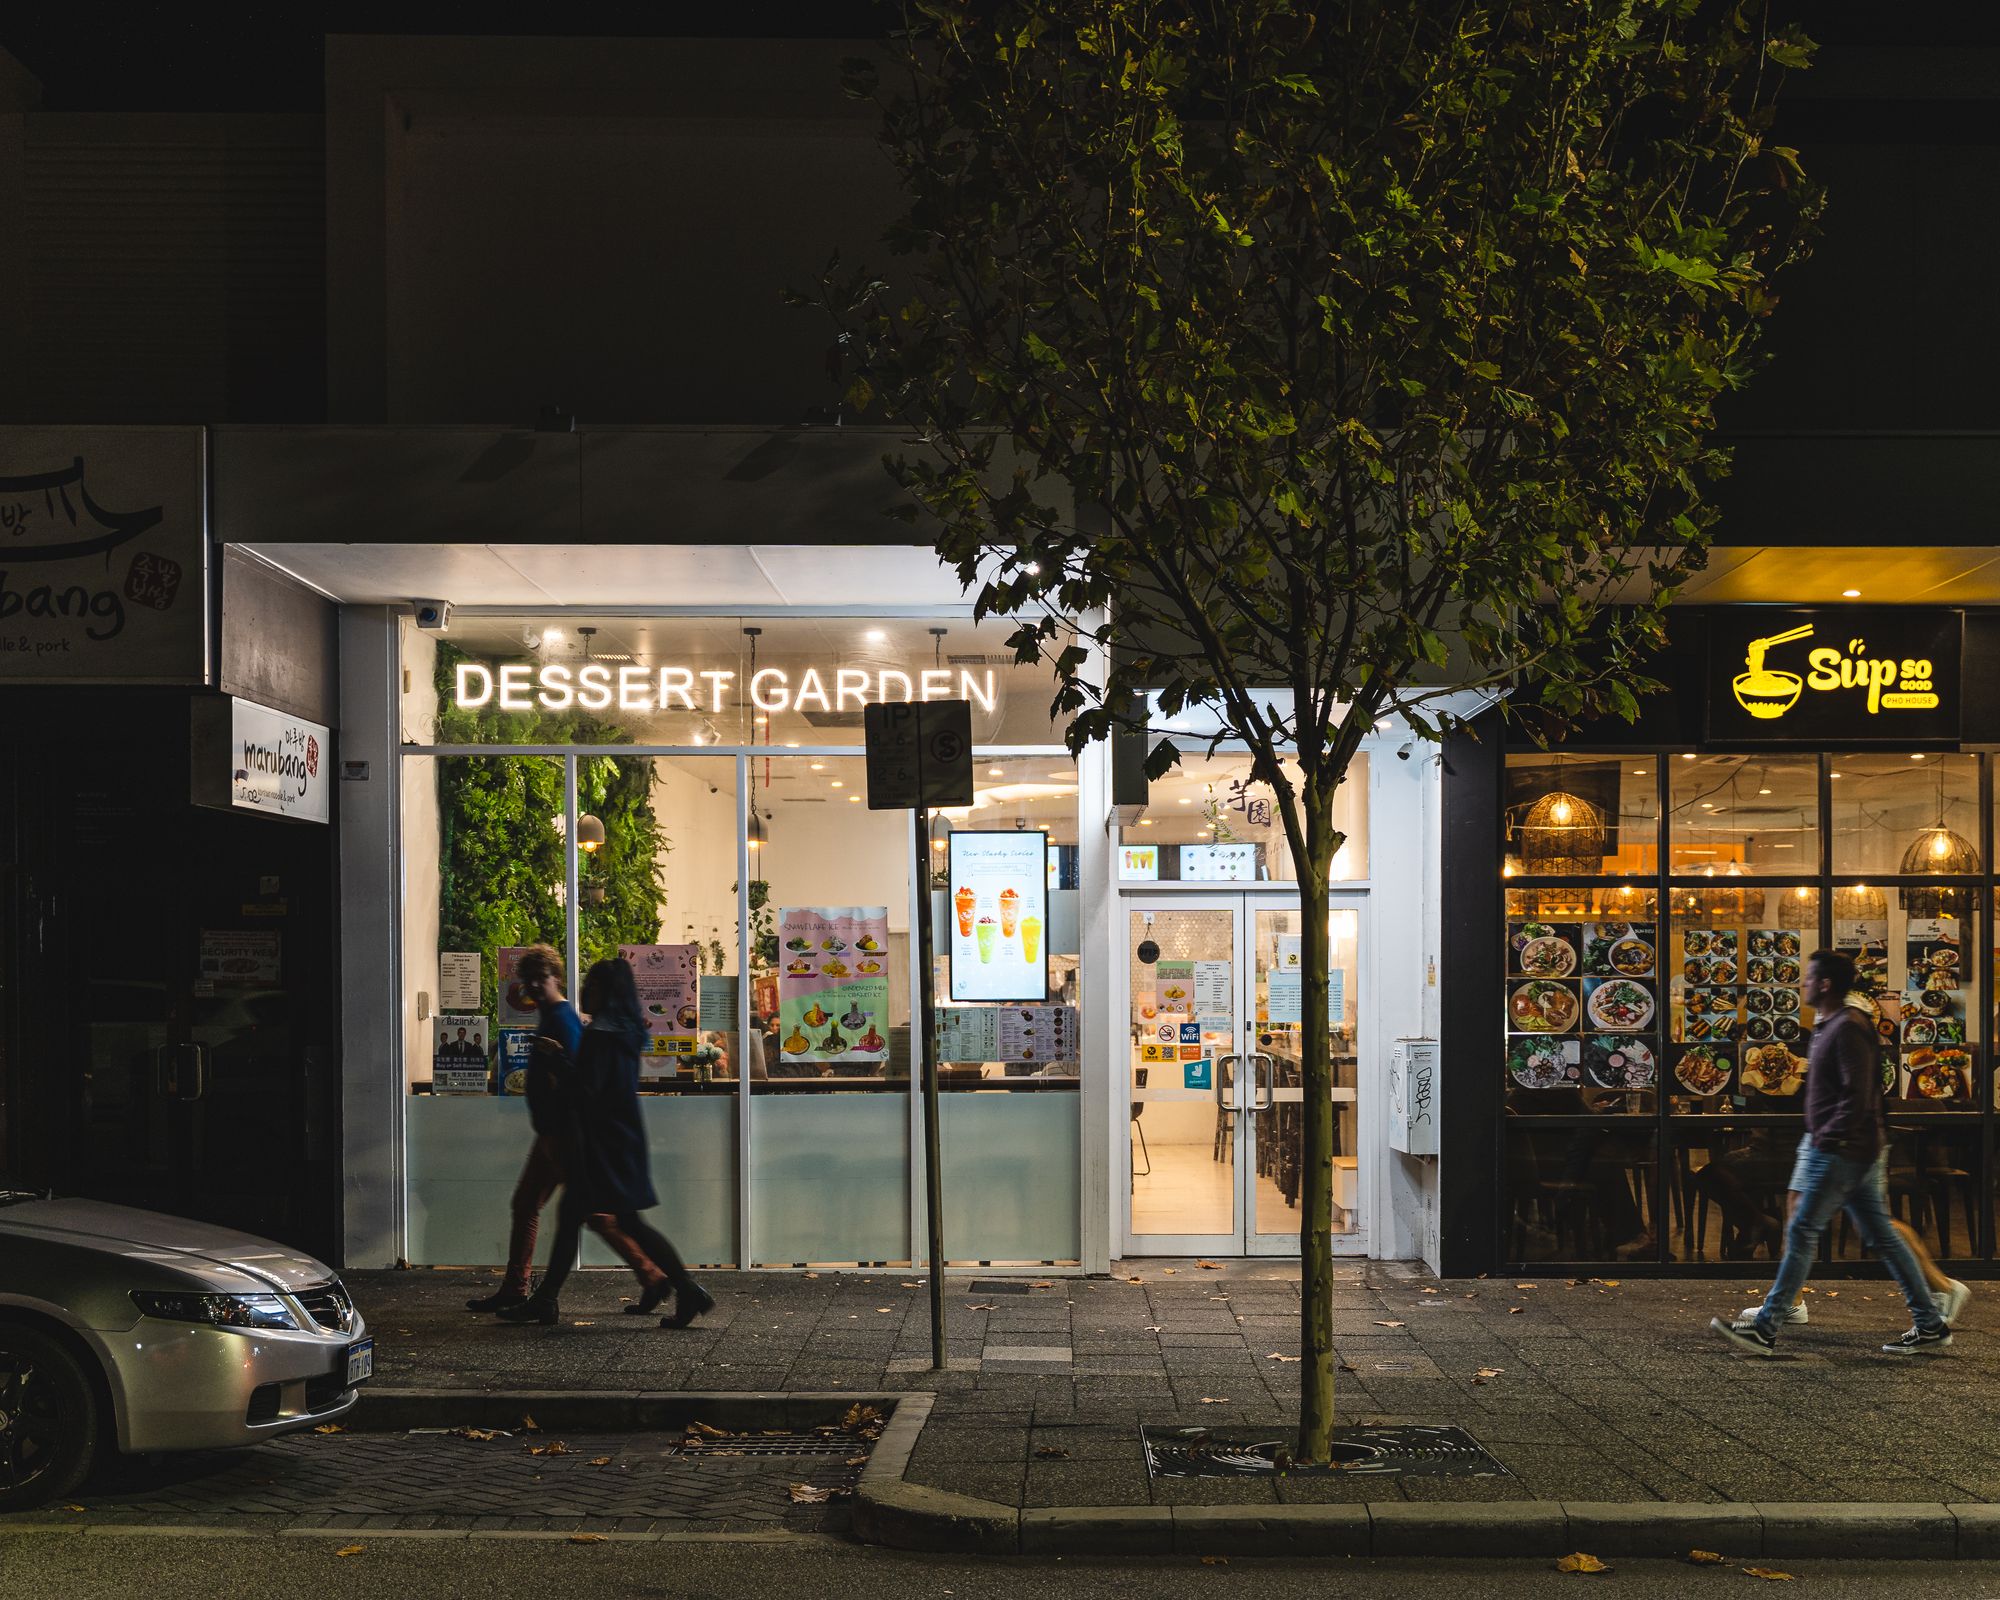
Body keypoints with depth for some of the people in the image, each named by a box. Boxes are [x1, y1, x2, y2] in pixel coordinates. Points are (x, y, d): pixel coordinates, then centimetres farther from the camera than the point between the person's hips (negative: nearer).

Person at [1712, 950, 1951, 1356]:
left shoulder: (1847, 1029, -15)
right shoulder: (1831, 1026, 17)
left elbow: (1857, 1097, -22)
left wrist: (1826, 1137, -18)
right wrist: (1821, 1137, 18)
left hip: (1841, 1151, -11)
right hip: (1858, 1152, 11)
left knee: (1802, 1232, -8)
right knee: (1880, 1236, 11)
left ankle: (1764, 1330, -6)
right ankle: (1930, 1325, 14)